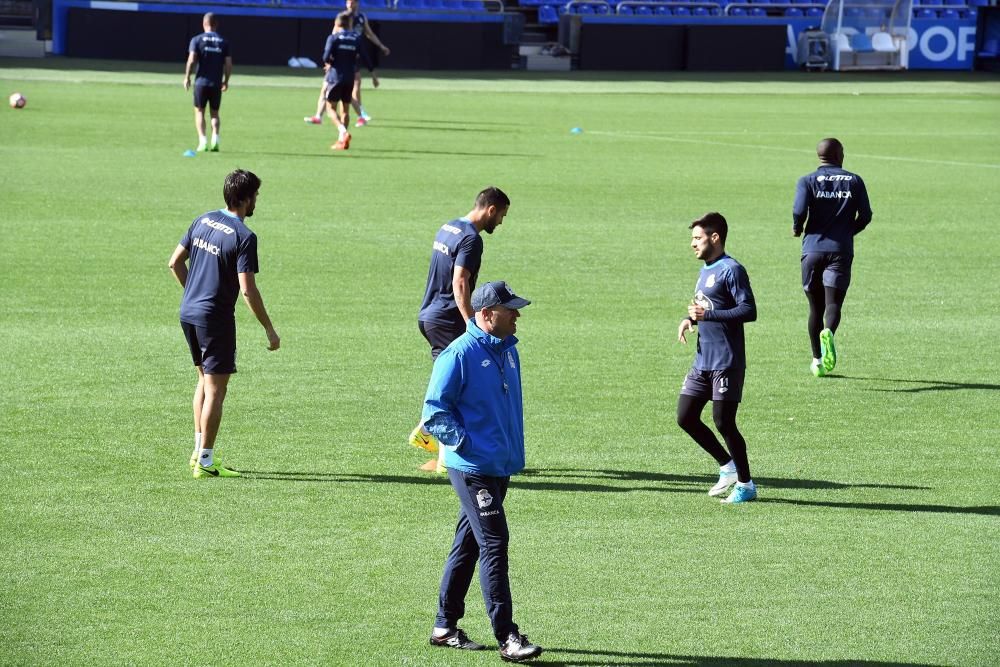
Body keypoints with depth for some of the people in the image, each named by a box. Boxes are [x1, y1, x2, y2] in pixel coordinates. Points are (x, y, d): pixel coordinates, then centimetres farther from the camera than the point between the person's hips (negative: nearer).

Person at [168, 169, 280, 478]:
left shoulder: (203, 221, 6)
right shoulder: (244, 237, -17)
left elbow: (175, 263, 11)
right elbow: (247, 289, -19)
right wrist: (269, 329, -12)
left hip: (188, 311, 8)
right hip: (216, 317, -8)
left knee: (205, 379, 22)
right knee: (215, 389, -1)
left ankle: (199, 450, 25)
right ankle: (205, 462, 1)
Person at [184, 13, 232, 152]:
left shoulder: (197, 40, -3)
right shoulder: (223, 42, 4)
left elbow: (191, 60, -12)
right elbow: (228, 64, 1)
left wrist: (187, 77, 0)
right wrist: (226, 81, 14)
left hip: (201, 82, -2)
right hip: (217, 83, 2)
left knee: (199, 111, 8)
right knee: (214, 113, 14)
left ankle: (202, 141, -5)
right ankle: (215, 138, -6)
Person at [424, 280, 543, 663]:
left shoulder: (507, 351, 12)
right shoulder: (460, 354, -14)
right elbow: (435, 411, -14)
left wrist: (514, 453, 19)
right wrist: (466, 444, -18)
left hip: (500, 467, 9)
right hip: (472, 469, -9)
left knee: (468, 545, 14)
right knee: (494, 544, -12)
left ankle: (445, 628, 23)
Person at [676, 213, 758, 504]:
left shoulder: (731, 270, -13)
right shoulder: (706, 271, 15)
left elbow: (749, 311, -19)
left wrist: (708, 315, -24)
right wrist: (691, 319, 6)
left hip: (727, 362, -9)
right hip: (703, 361, 9)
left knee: (723, 422, -5)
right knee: (686, 417, 7)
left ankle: (746, 485, 8)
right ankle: (728, 466, 21)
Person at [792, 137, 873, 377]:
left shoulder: (807, 181, 2)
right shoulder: (854, 181, 6)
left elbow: (800, 211, -13)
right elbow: (865, 216, 3)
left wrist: (797, 229, 7)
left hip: (812, 249, 1)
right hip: (841, 250, -1)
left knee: (815, 306, 12)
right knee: (833, 303, -7)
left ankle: (817, 360, 18)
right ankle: (828, 332, -40)